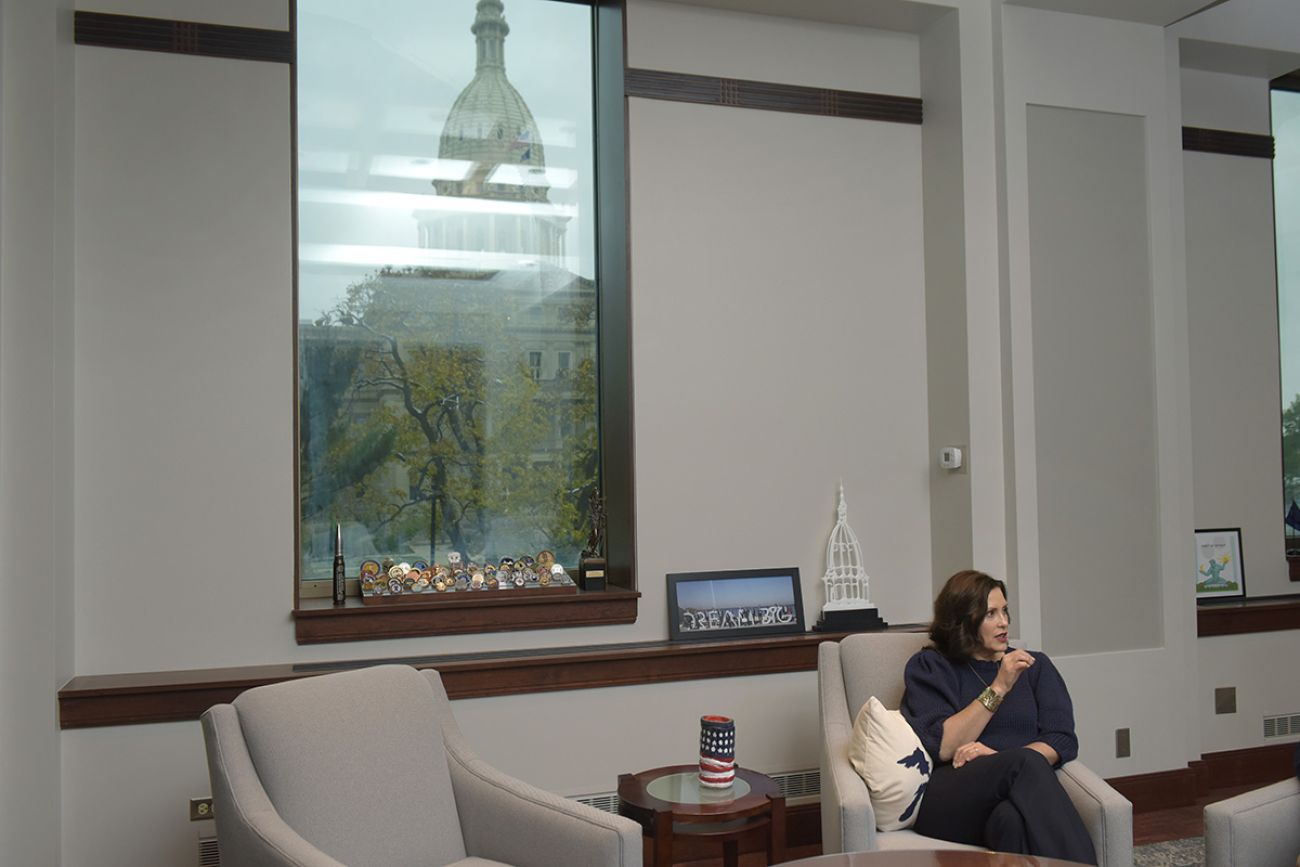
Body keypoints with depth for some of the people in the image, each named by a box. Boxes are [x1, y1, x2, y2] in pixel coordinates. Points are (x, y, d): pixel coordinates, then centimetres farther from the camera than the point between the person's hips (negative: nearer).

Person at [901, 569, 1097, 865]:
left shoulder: (1036, 666, 23)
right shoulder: (928, 668, 14)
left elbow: (1063, 741, 8)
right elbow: (942, 748, -2)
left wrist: (1001, 758, -11)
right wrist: (998, 688, -6)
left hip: (1022, 793, 2)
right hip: (949, 801, -2)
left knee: (1013, 819, -40)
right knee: (1026, 763, -36)